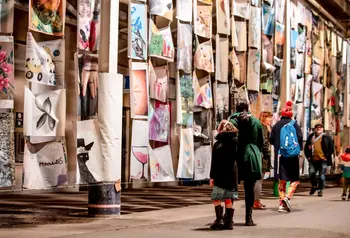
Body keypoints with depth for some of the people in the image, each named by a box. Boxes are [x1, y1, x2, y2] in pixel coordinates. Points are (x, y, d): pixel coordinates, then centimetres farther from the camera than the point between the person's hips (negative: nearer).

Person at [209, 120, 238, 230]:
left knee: (216, 198, -2)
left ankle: (219, 220, -10)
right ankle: (229, 222, 10)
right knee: (228, 199, 10)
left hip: (221, 175, -6)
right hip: (232, 174, 6)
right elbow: (236, 158, 9)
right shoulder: (235, 142, 7)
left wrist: (212, 176, -5)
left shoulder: (218, 144, -8)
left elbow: (215, 162, -9)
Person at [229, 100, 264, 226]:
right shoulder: (256, 122, 4)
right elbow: (261, 142, 10)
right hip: (252, 157, 1)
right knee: (250, 188, 4)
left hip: (237, 157, -1)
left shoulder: (233, 121, -5)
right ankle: (248, 218, 2)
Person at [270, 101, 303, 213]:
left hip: (280, 155, 2)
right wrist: (298, 148, 10)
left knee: (282, 181, 8)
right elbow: (300, 138, -8)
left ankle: (282, 204, 3)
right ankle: (287, 197, -17)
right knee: (295, 179, 6)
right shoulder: (294, 124, -2)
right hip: (293, 156, -2)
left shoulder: (277, 125, 3)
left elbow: (271, 140, 4)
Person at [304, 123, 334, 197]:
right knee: (311, 174, 0)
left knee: (322, 176, -2)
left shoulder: (326, 138, 5)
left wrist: (326, 157, -5)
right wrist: (308, 156, 7)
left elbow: (331, 149, 3)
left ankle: (320, 190, 7)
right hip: (313, 160, 3)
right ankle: (314, 186, 26)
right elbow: (306, 148, 18)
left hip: (323, 160, -3)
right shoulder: (311, 137, 12)